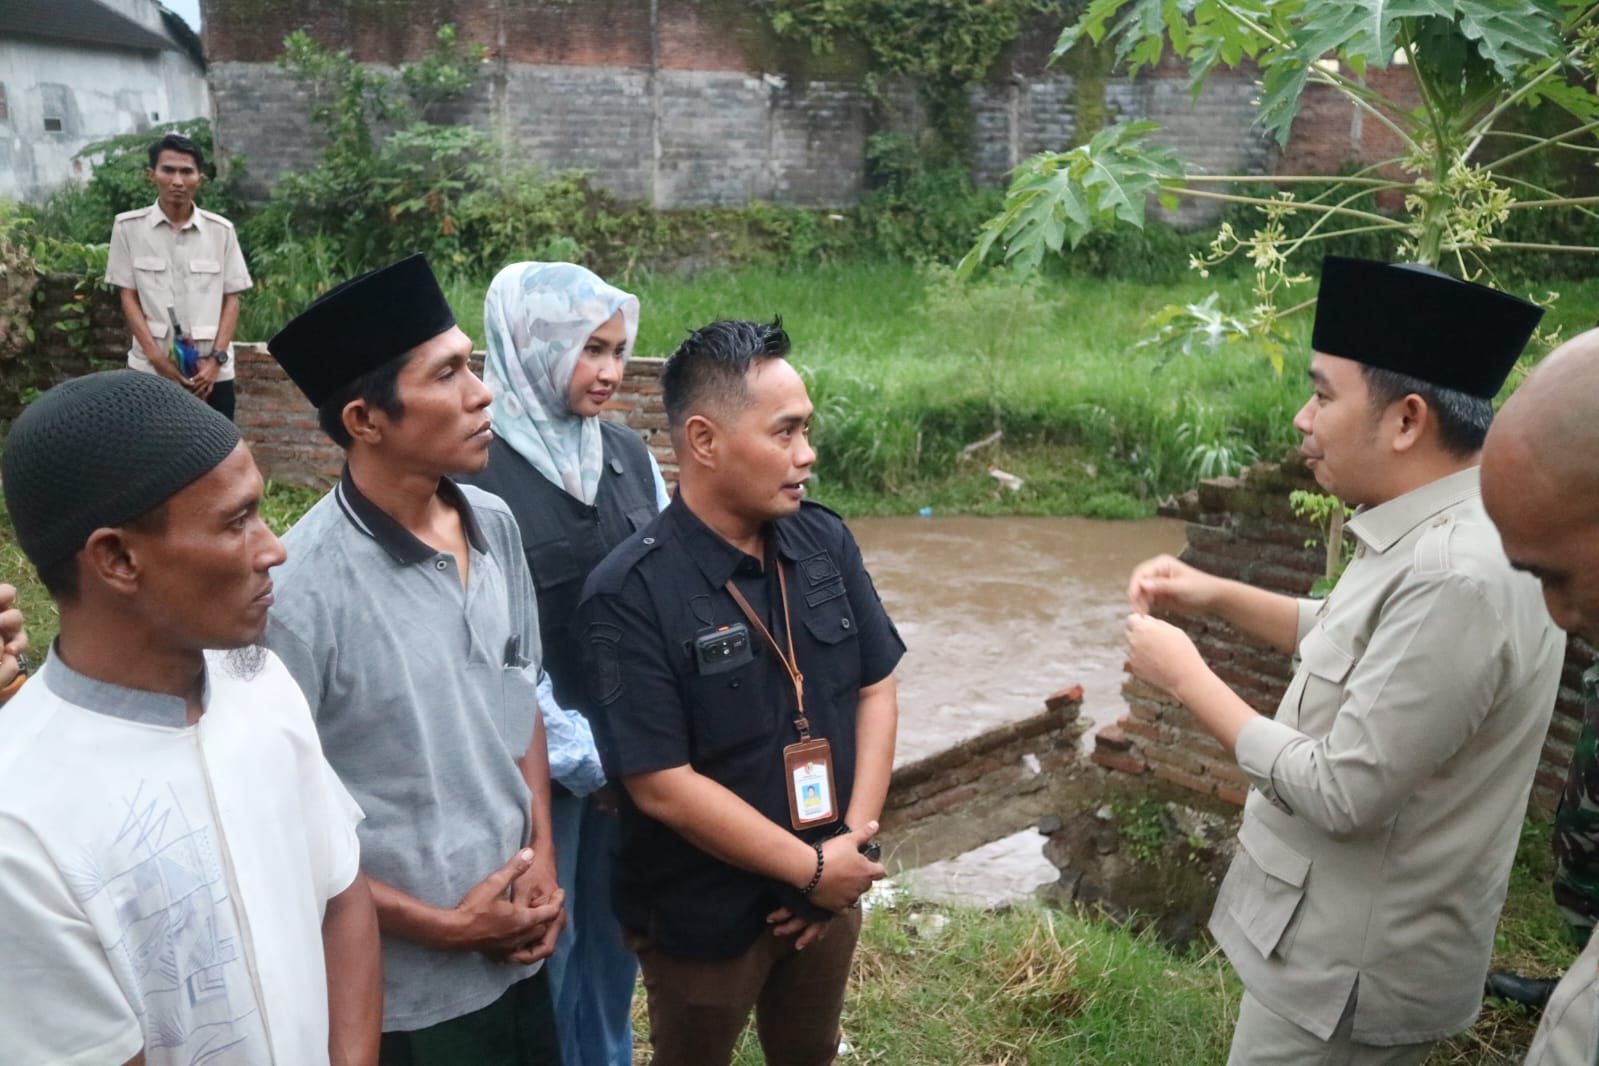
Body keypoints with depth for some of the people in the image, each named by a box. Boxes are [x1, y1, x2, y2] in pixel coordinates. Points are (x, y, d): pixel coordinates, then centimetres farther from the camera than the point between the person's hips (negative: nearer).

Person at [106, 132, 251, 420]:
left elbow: (231, 299, 4)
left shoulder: (221, 230, 2)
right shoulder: (128, 227, -1)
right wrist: (157, 358, -11)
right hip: (150, 370, -1)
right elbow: (129, 298, 0)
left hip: (211, 371, 1)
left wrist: (216, 359, -8)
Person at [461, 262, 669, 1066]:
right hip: (538, 758, -5)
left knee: (615, 933, 18)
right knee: (542, 942, 10)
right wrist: (581, 756, -13)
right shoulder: (474, 473, -15)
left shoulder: (629, 455, 2)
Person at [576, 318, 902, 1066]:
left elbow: (875, 689, 1)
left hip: (828, 892, 5)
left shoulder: (826, 542, -6)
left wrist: (852, 844, -9)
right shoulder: (629, 596, -23)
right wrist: (811, 867, -16)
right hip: (705, 917, -4)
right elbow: (661, 785, -23)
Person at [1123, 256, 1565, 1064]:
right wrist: (1218, 597, 4)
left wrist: (1186, 677, -17)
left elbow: (1340, 792, -28)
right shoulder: (1431, 535, 0)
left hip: (1355, 963, -9)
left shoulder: (1457, 577, -31)